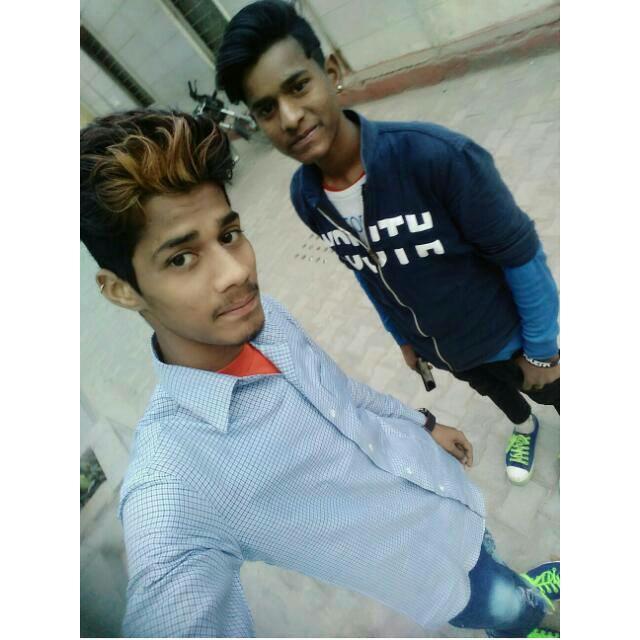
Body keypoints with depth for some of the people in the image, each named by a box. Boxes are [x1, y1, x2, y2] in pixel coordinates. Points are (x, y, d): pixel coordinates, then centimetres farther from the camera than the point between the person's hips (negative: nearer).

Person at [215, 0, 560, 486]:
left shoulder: (437, 155, -37)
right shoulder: (304, 198, -18)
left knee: (552, 392, 29)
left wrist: (540, 349, -10)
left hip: (502, 336, -4)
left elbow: (522, 257, -23)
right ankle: (524, 426, 72)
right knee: (497, 393, 36)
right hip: (437, 348, 5)